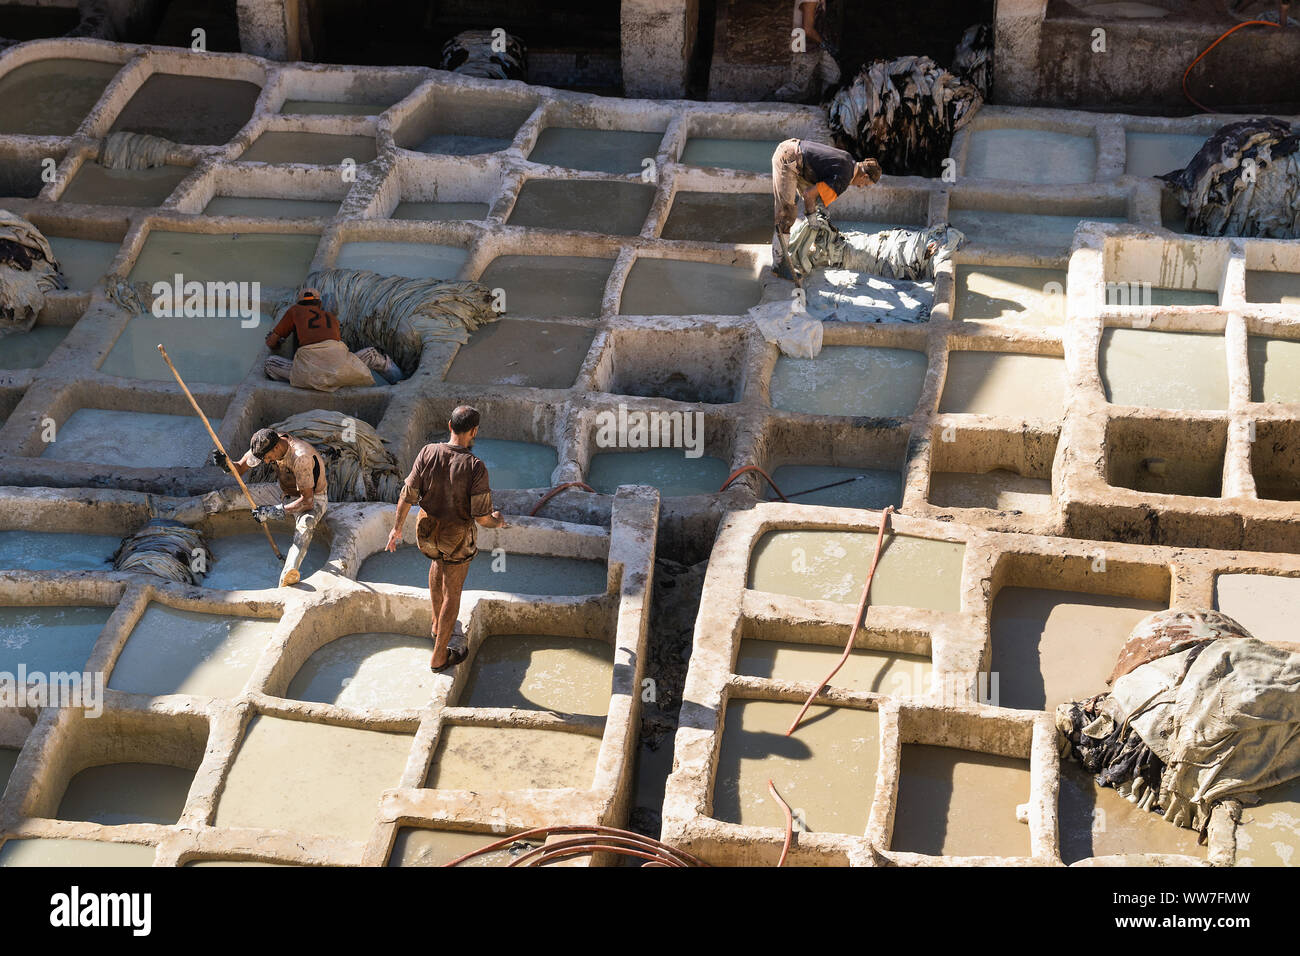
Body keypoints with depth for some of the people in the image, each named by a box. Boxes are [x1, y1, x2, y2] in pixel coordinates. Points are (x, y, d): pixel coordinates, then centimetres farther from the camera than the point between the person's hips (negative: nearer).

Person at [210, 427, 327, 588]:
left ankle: (288, 574, -67)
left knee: (306, 523, -44)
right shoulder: (266, 445, -14)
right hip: (285, 493, 8)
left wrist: (273, 512, -38)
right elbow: (239, 469, -3)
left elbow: (307, 500, -36)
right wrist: (225, 464, -26)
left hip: (313, 500, -8)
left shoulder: (301, 457, -36)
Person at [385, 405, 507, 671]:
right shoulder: (475, 467, -28)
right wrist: (497, 520, 1)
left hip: (427, 531, 4)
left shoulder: (427, 453, -17)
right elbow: (481, 517, -23)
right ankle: (439, 656, 28)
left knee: (439, 561, 37)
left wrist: (397, 528, 6)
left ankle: (438, 623, 47)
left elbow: (407, 495, -9)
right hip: (457, 539, -4)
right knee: (452, 593, 15)